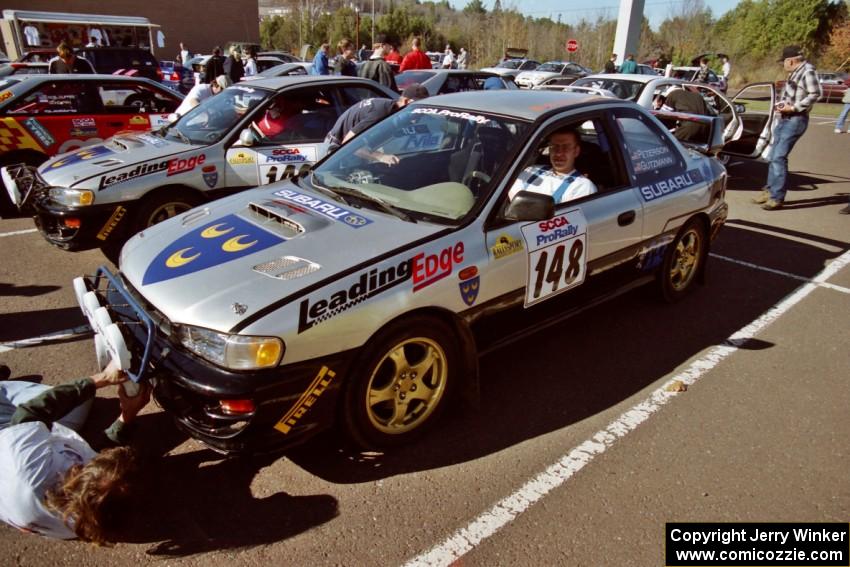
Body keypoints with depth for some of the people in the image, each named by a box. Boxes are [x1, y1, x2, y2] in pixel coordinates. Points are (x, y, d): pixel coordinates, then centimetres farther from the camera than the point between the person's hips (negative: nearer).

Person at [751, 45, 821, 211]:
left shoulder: (808, 71, -12)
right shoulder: (794, 73, 15)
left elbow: (815, 94, -20)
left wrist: (794, 108, -20)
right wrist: (781, 104, 10)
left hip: (795, 120, -10)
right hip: (783, 119, 10)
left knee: (779, 157, -14)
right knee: (774, 156, 13)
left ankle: (777, 197, -12)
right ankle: (770, 190, 23)